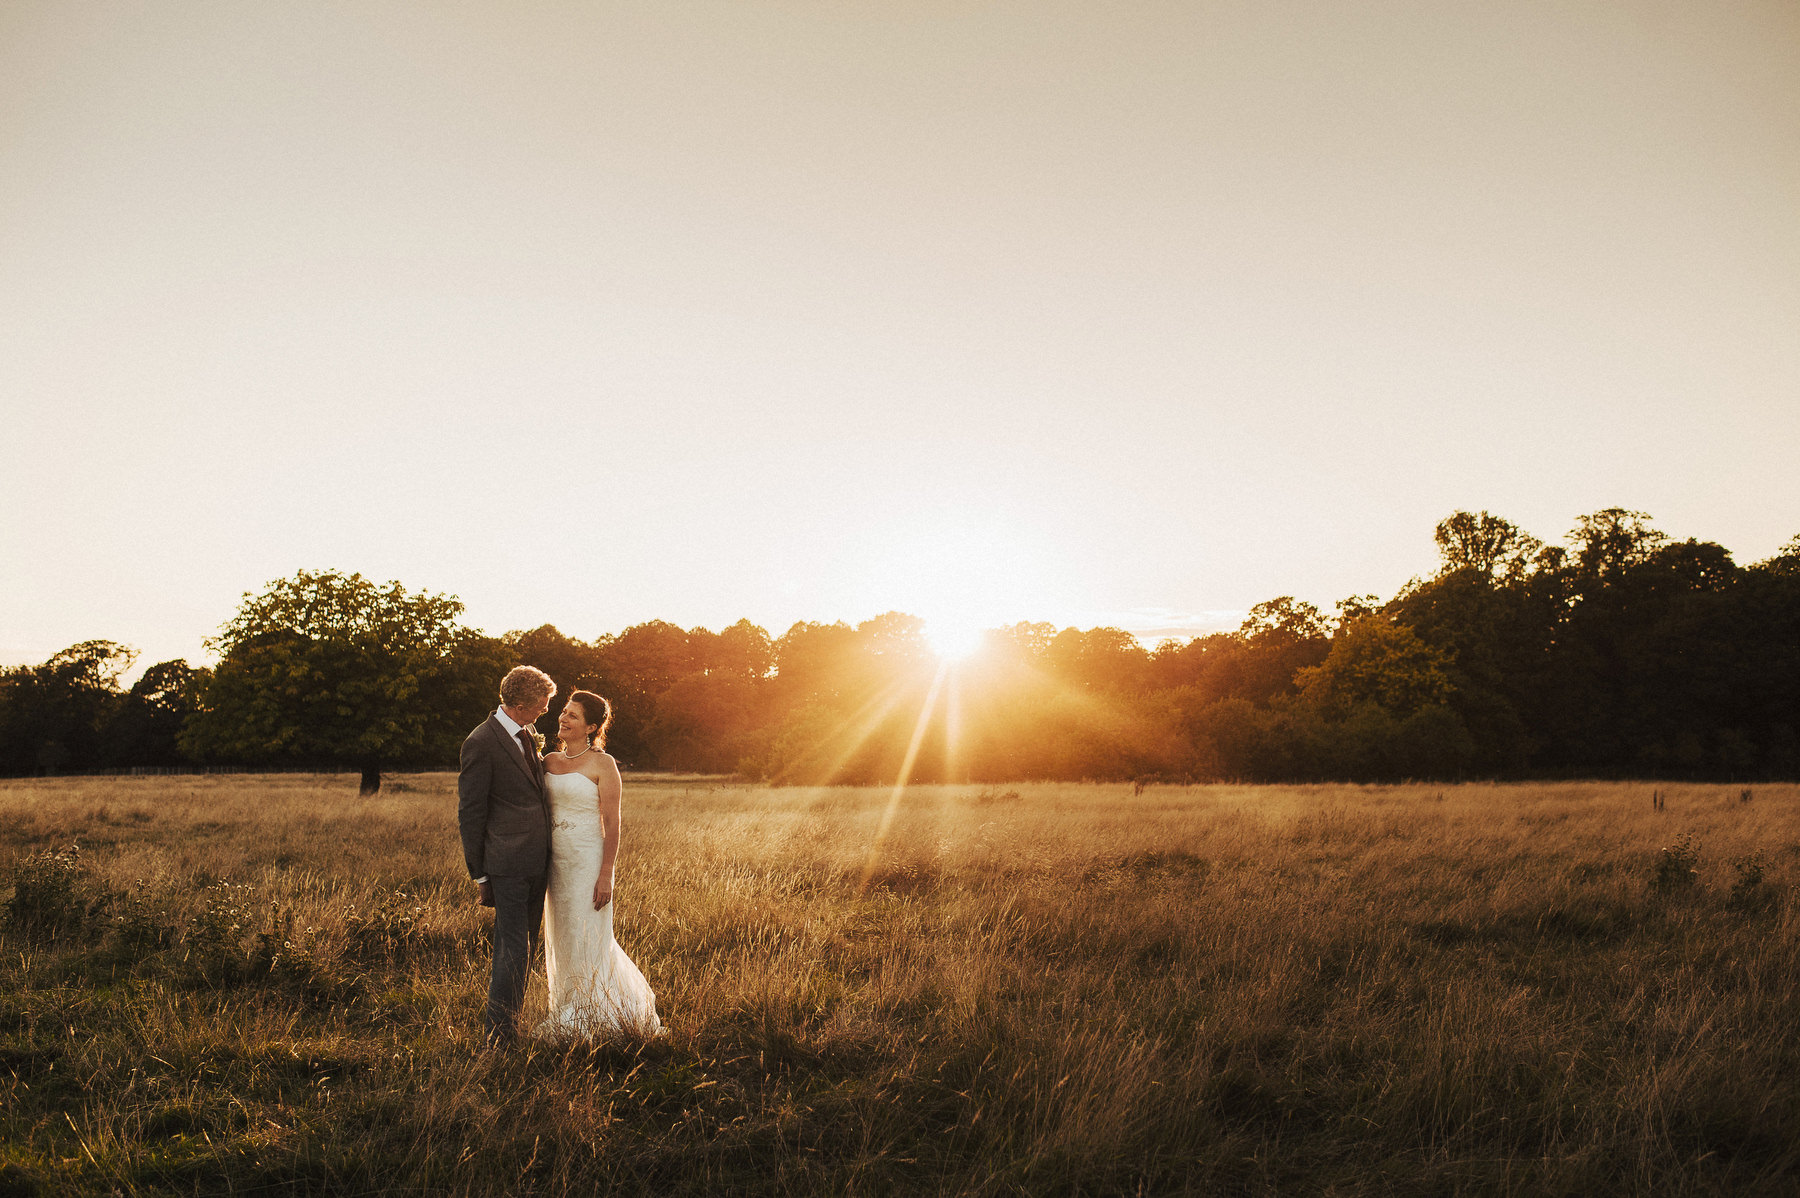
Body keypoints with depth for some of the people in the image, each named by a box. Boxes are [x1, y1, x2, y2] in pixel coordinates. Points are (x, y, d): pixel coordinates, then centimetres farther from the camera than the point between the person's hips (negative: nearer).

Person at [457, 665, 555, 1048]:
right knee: (513, 951, -8)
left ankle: (510, 1027, 23)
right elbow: (470, 812, -8)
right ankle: (498, 1039, -1)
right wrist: (479, 873, -7)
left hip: (536, 862, 8)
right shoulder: (482, 743, -11)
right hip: (507, 863, -8)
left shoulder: (529, 736, 14)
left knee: (524, 949, 13)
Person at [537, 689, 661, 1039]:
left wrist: (605, 875, -16)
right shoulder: (550, 761, 8)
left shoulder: (602, 764, -9)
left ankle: (585, 1020, 13)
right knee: (563, 940, 13)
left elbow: (612, 823, -11)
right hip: (556, 862, 6)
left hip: (588, 862, -6)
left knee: (586, 941, -1)